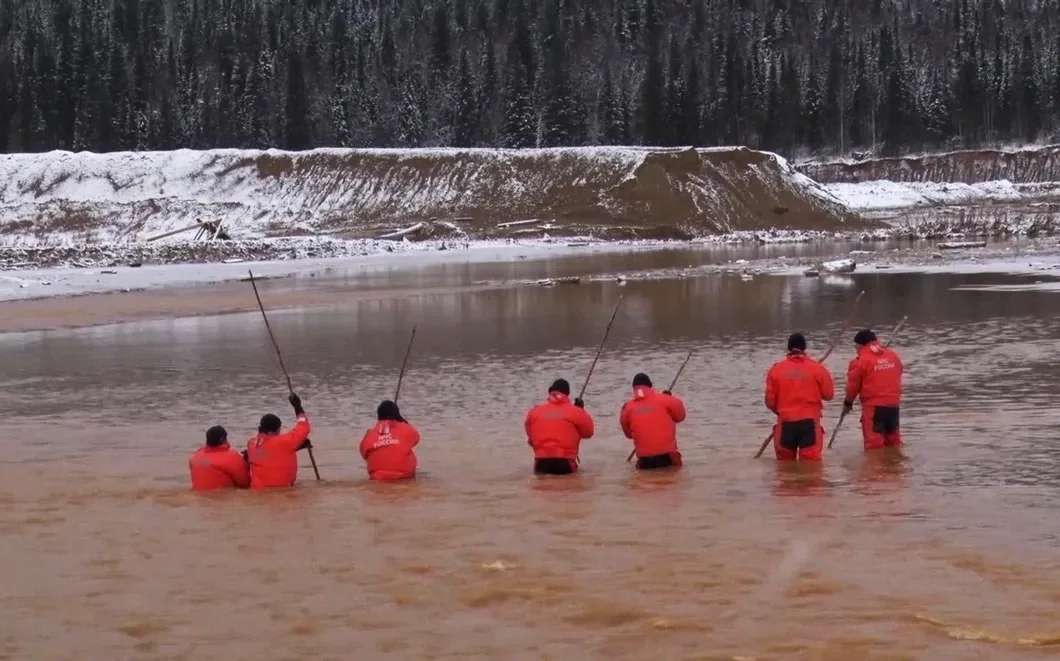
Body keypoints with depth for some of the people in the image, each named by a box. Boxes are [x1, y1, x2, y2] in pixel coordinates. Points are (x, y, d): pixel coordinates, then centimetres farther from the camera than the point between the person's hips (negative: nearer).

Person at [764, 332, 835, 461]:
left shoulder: (776, 369, -2)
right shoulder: (817, 368, -3)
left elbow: (770, 400, 2)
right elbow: (828, 394, 2)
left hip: (786, 423, 1)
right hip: (810, 422, -1)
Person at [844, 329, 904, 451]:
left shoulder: (860, 361, -11)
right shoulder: (894, 355, 6)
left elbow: (853, 385, -4)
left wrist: (848, 402, 12)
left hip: (873, 405, -6)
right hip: (893, 404, 6)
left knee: (874, 441, -2)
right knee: (893, 438, 19)